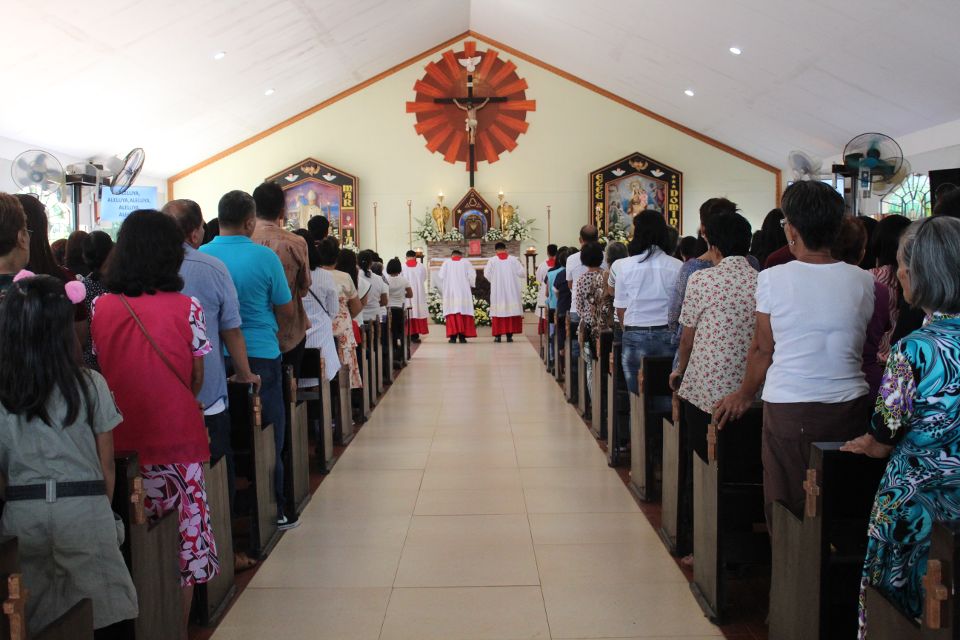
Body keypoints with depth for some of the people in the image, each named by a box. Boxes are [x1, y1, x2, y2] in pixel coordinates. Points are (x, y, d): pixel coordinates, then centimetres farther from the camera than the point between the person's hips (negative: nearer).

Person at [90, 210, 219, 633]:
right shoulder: (186, 307, -7)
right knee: (183, 537, 8)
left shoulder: (99, 307, -1)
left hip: (121, 440, 3)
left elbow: (95, 371, 6)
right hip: (176, 438, -3)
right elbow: (197, 378, -1)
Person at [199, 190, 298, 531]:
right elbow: (287, 313, -3)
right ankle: (273, 510, 15)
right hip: (260, 355, -3)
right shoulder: (264, 257, -9)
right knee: (267, 438, 8)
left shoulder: (199, 257, -1)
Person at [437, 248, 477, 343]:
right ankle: (462, 336, -5)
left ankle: (453, 336, -6)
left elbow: (440, 276, 0)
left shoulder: (446, 262, 7)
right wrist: (470, 286, 10)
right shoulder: (466, 262, 7)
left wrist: (443, 290, 11)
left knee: (452, 313, 0)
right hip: (463, 293, 0)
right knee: (463, 312, 1)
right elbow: (472, 275, -4)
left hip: (450, 292, 0)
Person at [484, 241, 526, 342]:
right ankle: (509, 335, -1)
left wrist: (485, 267, 19)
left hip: (497, 292, 0)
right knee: (511, 311, 3)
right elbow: (522, 272, 0)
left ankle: (498, 335, -1)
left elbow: (487, 275, -1)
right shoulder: (513, 259, 0)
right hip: (512, 292, 0)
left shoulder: (492, 260, -2)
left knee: (498, 311, 3)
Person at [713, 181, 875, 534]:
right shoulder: (864, 281, 1)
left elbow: (763, 349, 0)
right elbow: (868, 348, 10)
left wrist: (745, 394, 15)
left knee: (789, 510, 8)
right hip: (849, 407, 3)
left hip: (789, 410, -3)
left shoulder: (772, 279, -8)